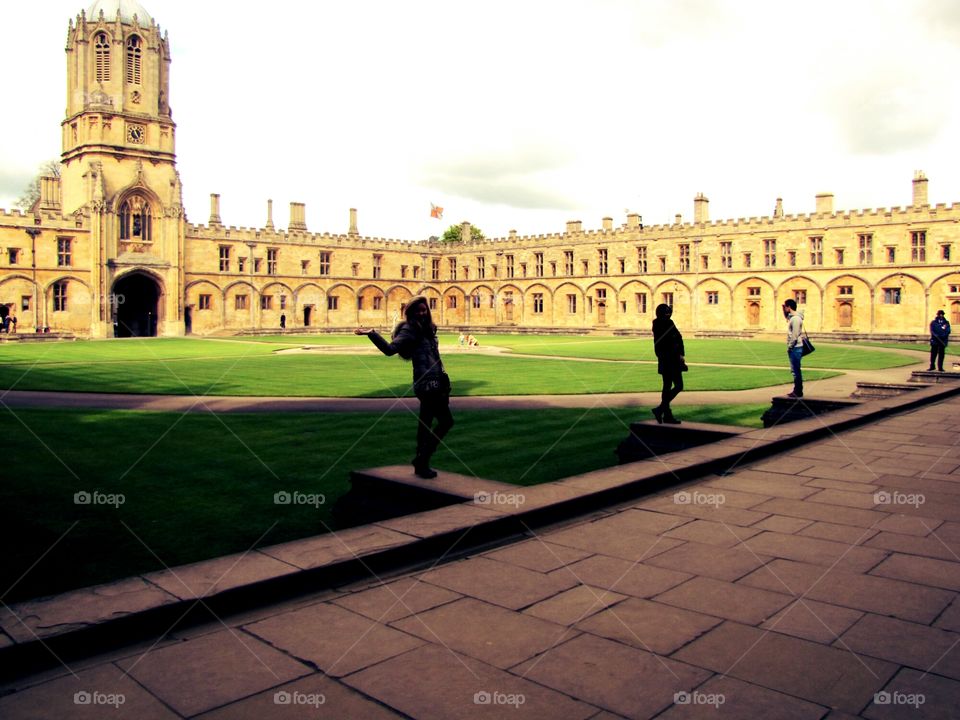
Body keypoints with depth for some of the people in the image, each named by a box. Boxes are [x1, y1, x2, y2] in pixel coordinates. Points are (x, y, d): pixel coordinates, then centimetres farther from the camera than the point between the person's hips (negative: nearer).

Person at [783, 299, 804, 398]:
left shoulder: (796, 318, -16)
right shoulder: (791, 316, 13)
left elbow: (794, 336, -21)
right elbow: (786, 317, 38)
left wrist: (789, 347, -16)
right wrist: (783, 310, 22)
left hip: (795, 348, -10)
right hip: (794, 348, 10)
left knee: (796, 370, -6)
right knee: (795, 370, 14)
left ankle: (798, 392, -2)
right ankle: (797, 391, 20)